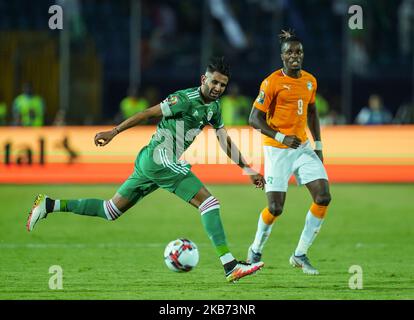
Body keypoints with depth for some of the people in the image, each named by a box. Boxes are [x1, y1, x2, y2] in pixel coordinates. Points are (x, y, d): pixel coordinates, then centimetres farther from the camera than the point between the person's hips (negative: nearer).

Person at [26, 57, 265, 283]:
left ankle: (50, 205, 15)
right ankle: (230, 266, -20)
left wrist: (248, 169, 15)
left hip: (148, 162, 10)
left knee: (111, 211, 14)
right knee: (209, 202, -15)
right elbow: (149, 113, -12)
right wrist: (114, 132, -12)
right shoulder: (185, 99, -14)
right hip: (161, 160, -10)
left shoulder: (214, 107, 14)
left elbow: (226, 142, 19)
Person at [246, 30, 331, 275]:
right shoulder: (272, 83, -12)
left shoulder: (310, 81, 7)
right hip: (277, 151, -6)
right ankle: (256, 250, 20)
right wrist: (282, 138, -22)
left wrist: (318, 144, 14)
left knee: (324, 197, -7)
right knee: (276, 208, -9)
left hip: (303, 148, 6)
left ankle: (300, 255, 4)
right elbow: (255, 119, -12)